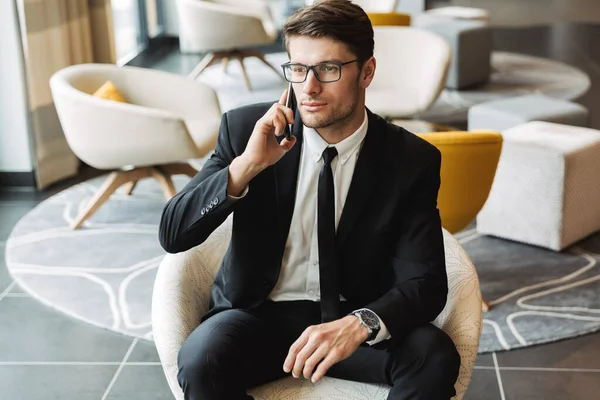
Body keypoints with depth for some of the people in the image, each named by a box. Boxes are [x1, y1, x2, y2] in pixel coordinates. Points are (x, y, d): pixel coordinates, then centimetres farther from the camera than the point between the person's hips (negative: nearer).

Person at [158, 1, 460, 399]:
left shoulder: (411, 160, -8)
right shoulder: (246, 128, -7)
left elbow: (425, 283, -11)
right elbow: (172, 236, -9)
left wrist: (360, 324, -32)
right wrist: (245, 166, -25)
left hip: (352, 317, 0)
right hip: (259, 314, 1)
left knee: (435, 356, -28)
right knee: (202, 359, -31)